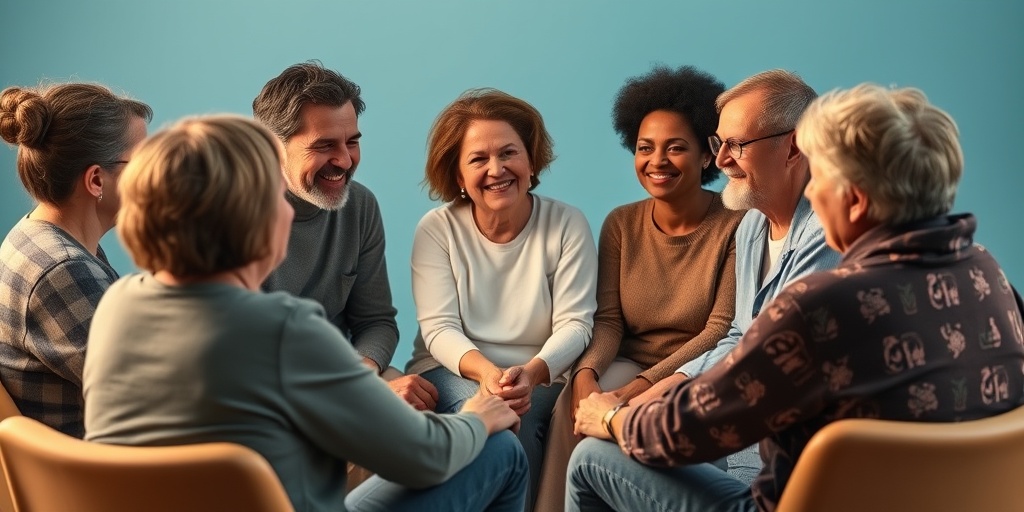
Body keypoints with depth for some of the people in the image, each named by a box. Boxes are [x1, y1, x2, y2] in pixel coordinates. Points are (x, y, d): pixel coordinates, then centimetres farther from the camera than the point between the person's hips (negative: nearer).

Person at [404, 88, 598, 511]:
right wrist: (485, 371, -31)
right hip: (454, 373, 0)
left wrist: (530, 373, -30)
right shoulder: (436, 229, -3)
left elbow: (574, 323, -9)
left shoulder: (567, 224, -4)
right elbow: (438, 327, -9)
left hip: (540, 379, 0)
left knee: (517, 420, -31)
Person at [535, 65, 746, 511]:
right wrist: (586, 371, -23)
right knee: (573, 406, -27)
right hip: (629, 365, 4)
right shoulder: (621, 225, 5)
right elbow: (608, 319, 0)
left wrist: (644, 385, -24)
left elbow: (722, 328, -13)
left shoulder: (735, 225, -9)